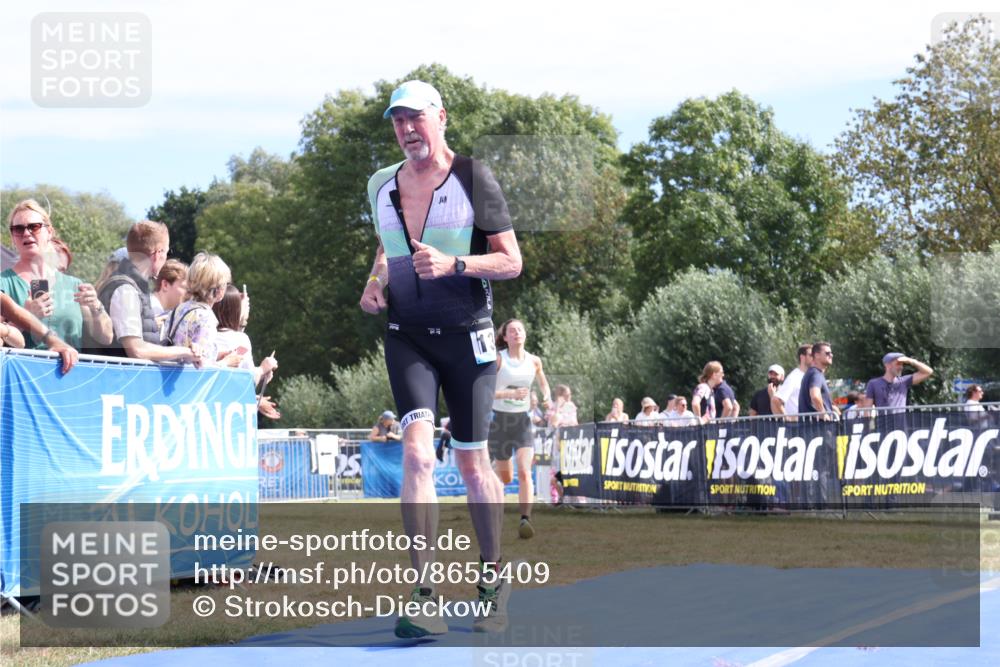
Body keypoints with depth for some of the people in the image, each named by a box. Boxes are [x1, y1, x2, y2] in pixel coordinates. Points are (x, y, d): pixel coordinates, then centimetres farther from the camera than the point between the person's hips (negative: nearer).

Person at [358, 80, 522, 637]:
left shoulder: (475, 180, -4)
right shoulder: (383, 186, 10)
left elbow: (512, 261, -5)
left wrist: (453, 264, -20)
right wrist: (376, 283, 6)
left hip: (467, 336, -2)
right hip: (407, 336, 3)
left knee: (472, 463, 5)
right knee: (417, 450, -16)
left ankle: (494, 581, 25)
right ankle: (424, 597, -19)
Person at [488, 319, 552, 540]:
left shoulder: (534, 361, 1)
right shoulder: (498, 359, -10)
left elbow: (543, 383, 21)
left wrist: (547, 396, -1)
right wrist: (510, 393, -29)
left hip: (522, 421, 2)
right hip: (499, 419, -2)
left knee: (525, 472, -17)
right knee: (505, 477, 10)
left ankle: (525, 520, -21)